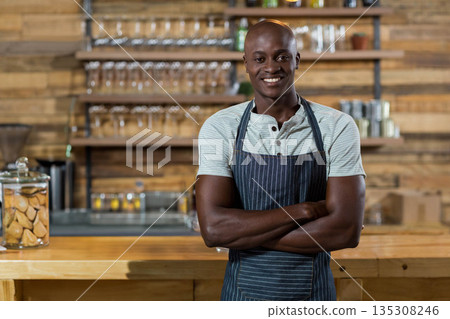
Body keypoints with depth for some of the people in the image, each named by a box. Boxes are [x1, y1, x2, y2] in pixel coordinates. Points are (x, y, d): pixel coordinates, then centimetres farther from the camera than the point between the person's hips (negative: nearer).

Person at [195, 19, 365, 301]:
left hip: (313, 293, 0)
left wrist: (241, 233, -17)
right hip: (245, 290, 1)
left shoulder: (338, 127, -9)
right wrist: (303, 210, -21)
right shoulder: (220, 128, -8)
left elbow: (347, 231, -17)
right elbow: (213, 228, -17)